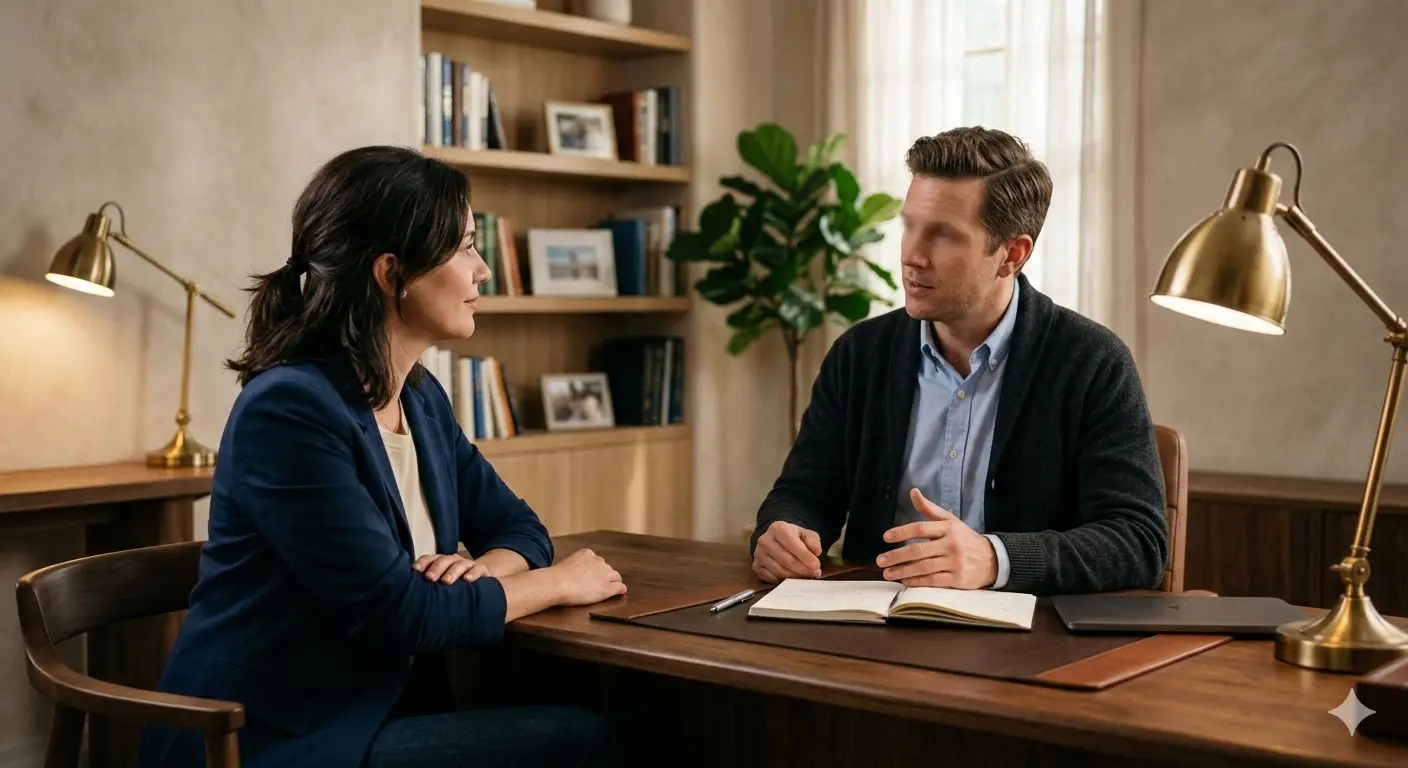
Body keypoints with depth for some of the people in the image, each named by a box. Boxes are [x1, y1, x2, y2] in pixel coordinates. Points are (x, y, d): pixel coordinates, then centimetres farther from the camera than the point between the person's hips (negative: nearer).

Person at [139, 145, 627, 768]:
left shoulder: (421, 399, 7)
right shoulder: (289, 410, -19)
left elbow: (515, 525, 14)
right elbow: (397, 614, -22)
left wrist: (481, 568, -10)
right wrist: (557, 582, -9)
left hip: (386, 711, 8)